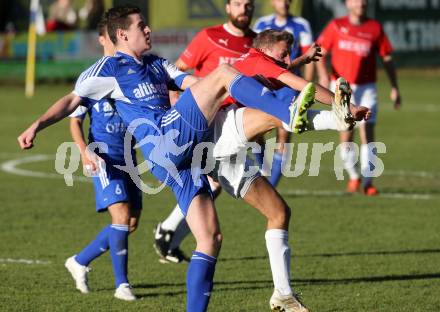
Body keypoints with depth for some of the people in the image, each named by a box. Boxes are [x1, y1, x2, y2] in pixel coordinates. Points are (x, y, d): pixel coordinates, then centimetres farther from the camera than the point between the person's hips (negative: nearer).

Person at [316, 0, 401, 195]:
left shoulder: (374, 28, 5)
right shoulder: (336, 26, 3)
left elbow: (387, 58, 9)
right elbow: (320, 52, 5)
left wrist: (394, 87, 6)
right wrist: (323, 75, -12)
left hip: (366, 88, 0)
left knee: (367, 134, -8)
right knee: (346, 136, -4)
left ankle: (367, 182, -6)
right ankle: (353, 176, 17)